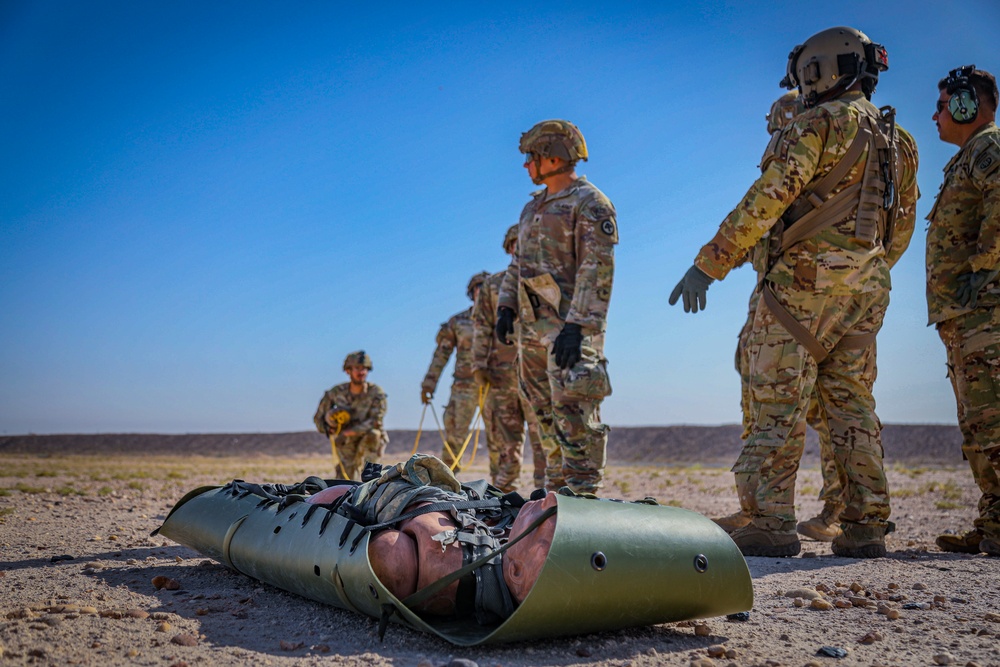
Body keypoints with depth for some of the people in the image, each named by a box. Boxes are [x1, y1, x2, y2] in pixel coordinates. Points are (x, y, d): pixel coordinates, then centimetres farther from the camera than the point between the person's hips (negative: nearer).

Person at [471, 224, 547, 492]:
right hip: (501, 373, 2)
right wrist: (479, 364, 0)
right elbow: (481, 327, 10)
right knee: (502, 441, 6)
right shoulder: (492, 285, 15)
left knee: (543, 438, -5)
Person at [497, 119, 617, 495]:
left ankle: (583, 493, -6)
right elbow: (518, 262, 24)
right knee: (545, 412, 11)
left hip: (569, 326, -9)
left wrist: (577, 325, -24)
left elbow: (597, 271, -17)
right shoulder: (534, 206, 20)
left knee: (573, 410, -11)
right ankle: (555, 490, 20)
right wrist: (506, 305, 12)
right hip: (533, 326, 9)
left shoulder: (591, 204, -7)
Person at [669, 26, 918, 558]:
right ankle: (866, 527, 11)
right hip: (867, 291, 8)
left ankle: (772, 524, -5)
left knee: (778, 405, -4)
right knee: (852, 406, 11)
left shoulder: (820, 123, -6)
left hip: (806, 280, -8)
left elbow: (766, 199, -16)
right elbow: (901, 229, 22)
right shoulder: (898, 141, 19)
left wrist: (709, 264, -16)